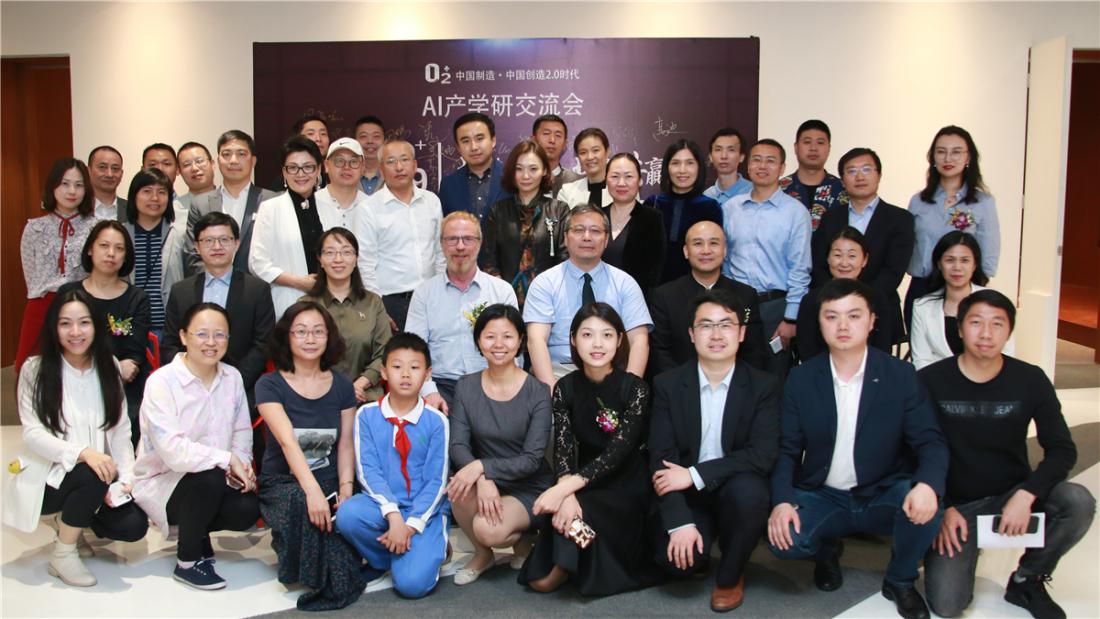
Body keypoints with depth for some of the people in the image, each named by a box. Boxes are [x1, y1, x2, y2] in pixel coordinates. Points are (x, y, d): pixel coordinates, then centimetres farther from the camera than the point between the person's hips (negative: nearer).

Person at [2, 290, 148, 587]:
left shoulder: (107, 368, 4)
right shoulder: (36, 370, -8)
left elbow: (121, 430, 1)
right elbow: (33, 434, -16)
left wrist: (125, 479, -14)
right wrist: (82, 452, -34)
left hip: (97, 473, 4)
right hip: (48, 478, -4)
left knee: (133, 526, -17)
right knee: (92, 476, -35)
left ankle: (71, 519, 15)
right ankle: (63, 554, -10)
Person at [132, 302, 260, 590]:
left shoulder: (232, 377, 2)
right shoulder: (161, 382, -17)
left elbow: (243, 432, 4)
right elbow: (172, 451, -28)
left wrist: (242, 465, -16)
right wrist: (228, 459, -25)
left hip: (215, 480, 5)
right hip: (162, 481, -5)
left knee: (247, 510, -22)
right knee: (210, 478, -34)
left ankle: (194, 528, 15)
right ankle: (187, 563, -9)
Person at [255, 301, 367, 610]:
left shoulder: (341, 386, 8)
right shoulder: (270, 385, -3)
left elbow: (345, 445, 2)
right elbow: (288, 441, -19)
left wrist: (345, 489, -16)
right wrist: (312, 490, -33)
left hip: (329, 482, 3)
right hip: (283, 483, -3)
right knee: (301, 504, -36)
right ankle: (321, 581, -15)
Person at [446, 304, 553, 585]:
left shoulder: (537, 392, -12)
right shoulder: (466, 387, -1)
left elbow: (532, 459, -16)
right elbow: (458, 445, -9)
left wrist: (481, 466, -28)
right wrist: (482, 479, -29)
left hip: (530, 488, -3)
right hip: (487, 479, 4)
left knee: (488, 530, -30)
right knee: (459, 489, -30)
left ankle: (519, 541, 8)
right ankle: (482, 553, 1)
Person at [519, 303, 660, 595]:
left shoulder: (635, 388, -13)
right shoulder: (566, 388, -2)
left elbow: (618, 451, -21)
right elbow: (562, 448, -10)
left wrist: (565, 489, -32)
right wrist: (567, 495, -31)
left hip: (627, 488, -2)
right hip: (584, 486, 3)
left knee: (579, 514, -33)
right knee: (540, 580, -13)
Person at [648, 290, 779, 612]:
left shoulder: (764, 386, -6)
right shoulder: (668, 385, -3)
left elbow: (763, 455, -17)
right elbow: (661, 458, -9)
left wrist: (695, 474, -23)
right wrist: (680, 522, -21)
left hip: (736, 489, 0)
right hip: (686, 496, 0)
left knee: (748, 490, -34)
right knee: (677, 558, -27)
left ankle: (730, 575, -5)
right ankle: (701, 553, 14)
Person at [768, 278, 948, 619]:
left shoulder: (901, 376, -6)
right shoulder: (801, 379, -2)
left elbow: (931, 442, -11)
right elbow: (787, 450, -2)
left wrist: (928, 484, -34)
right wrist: (782, 501, -21)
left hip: (883, 496, 0)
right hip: (821, 497, 1)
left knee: (925, 505, -32)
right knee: (782, 538, -27)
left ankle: (900, 581, 1)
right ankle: (826, 550, 13)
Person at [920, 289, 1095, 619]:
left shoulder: (1030, 380, -6)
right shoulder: (930, 381, -12)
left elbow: (1062, 450, -7)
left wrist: (1026, 495, -23)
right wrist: (941, 509, -16)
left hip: (1012, 495, 2)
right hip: (954, 505, -2)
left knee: (1079, 502, -28)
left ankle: (1026, 581, -1)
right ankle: (967, 548, 16)